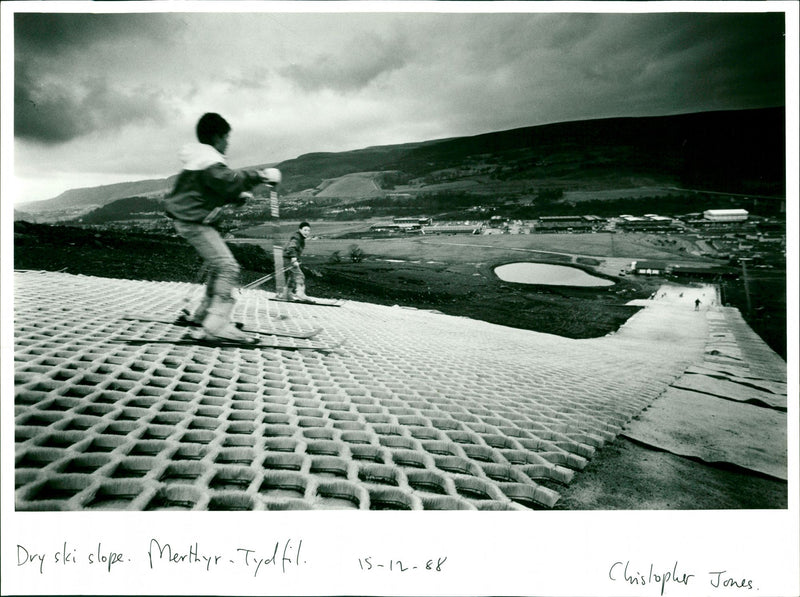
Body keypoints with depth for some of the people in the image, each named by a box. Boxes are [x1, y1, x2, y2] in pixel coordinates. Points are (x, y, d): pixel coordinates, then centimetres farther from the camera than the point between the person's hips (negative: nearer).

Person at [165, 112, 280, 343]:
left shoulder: (204, 158, 18)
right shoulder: (207, 160, -15)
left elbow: (216, 191, 22)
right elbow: (228, 180, -30)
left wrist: (237, 197, 6)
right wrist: (261, 176, -27)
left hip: (195, 220, 11)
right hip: (193, 222, -11)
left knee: (219, 265, 18)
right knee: (228, 267, -18)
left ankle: (203, 314, 25)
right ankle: (217, 325, -24)